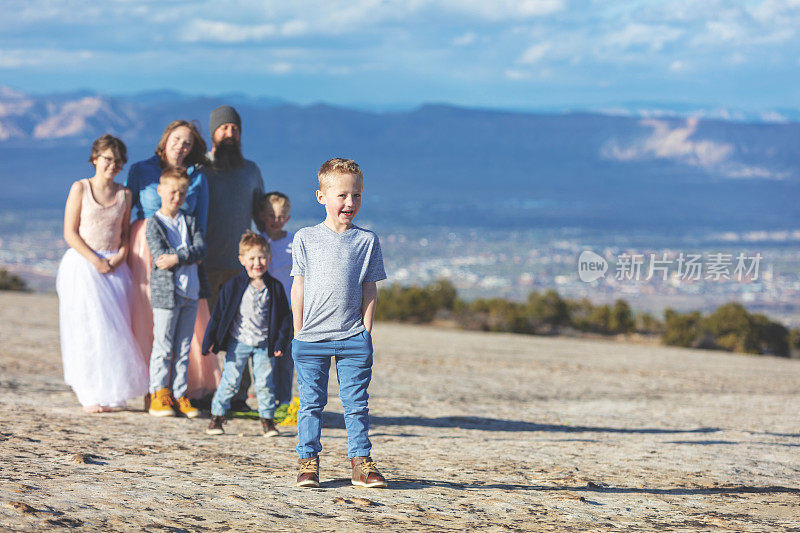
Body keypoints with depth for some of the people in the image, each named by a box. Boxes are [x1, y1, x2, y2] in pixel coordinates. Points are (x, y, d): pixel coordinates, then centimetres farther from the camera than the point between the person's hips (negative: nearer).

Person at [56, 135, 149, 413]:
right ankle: (90, 395, -3)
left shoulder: (124, 194, 10)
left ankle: (109, 392, 4)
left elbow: (125, 233, 14)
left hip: (114, 267, 3)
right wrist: (94, 260, -14)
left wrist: (120, 256, -7)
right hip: (83, 264, -3)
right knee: (88, 329, -7)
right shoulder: (80, 188, 0)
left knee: (114, 329, -2)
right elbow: (70, 233, -4)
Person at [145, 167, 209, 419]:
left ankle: (179, 394, 12)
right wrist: (190, 255, -12)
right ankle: (159, 394, 5)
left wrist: (177, 258, -18)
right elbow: (161, 255, -14)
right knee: (163, 347, -3)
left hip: (190, 293, 5)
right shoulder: (154, 223, -2)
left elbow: (201, 248, -5)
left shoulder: (190, 221, 12)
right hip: (166, 291, -5)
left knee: (183, 348, 7)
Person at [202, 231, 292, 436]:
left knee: (265, 382, 1)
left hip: (264, 345, 1)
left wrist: (281, 343, -1)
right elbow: (219, 313, -1)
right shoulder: (234, 286, -5)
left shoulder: (275, 288, 0)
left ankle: (267, 419, 15)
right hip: (238, 342, -1)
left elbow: (284, 317, 6)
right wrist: (211, 340, -4)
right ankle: (217, 416, 12)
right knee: (230, 380, -1)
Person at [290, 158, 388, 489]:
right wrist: (299, 332, 2)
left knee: (356, 402, 2)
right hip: (311, 337, 0)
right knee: (311, 402, 3)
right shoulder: (305, 239, 4)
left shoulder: (366, 241, 5)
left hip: (353, 338, 0)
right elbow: (299, 287, 6)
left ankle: (360, 461, 9)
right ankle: (308, 461, 11)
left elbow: (369, 290, 6)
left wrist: (366, 332, 0)